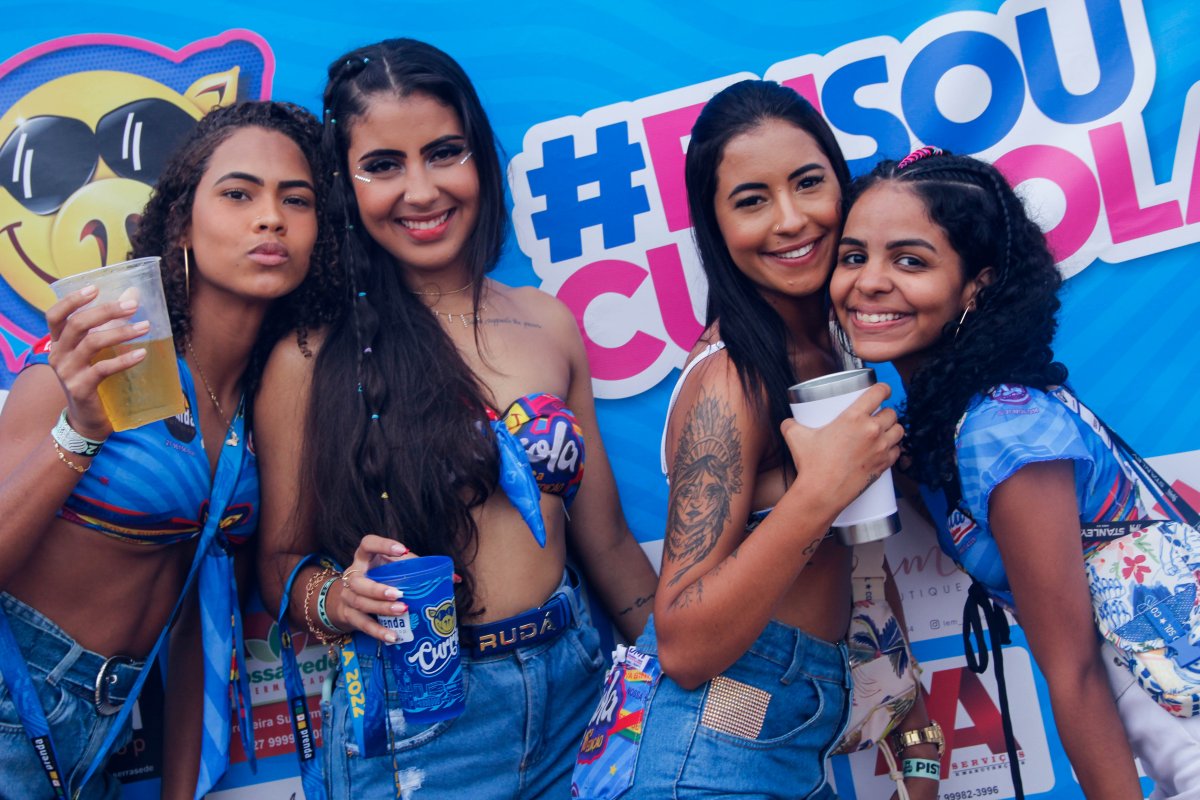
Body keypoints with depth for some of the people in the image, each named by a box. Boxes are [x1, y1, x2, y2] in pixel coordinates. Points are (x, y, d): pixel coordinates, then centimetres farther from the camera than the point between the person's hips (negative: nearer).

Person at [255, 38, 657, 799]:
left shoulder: (548, 325, 1)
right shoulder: (311, 358, -10)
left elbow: (607, 543, 7)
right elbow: (281, 563, -1)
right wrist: (337, 597, -22)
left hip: (572, 691, 4)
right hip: (416, 719, -3)